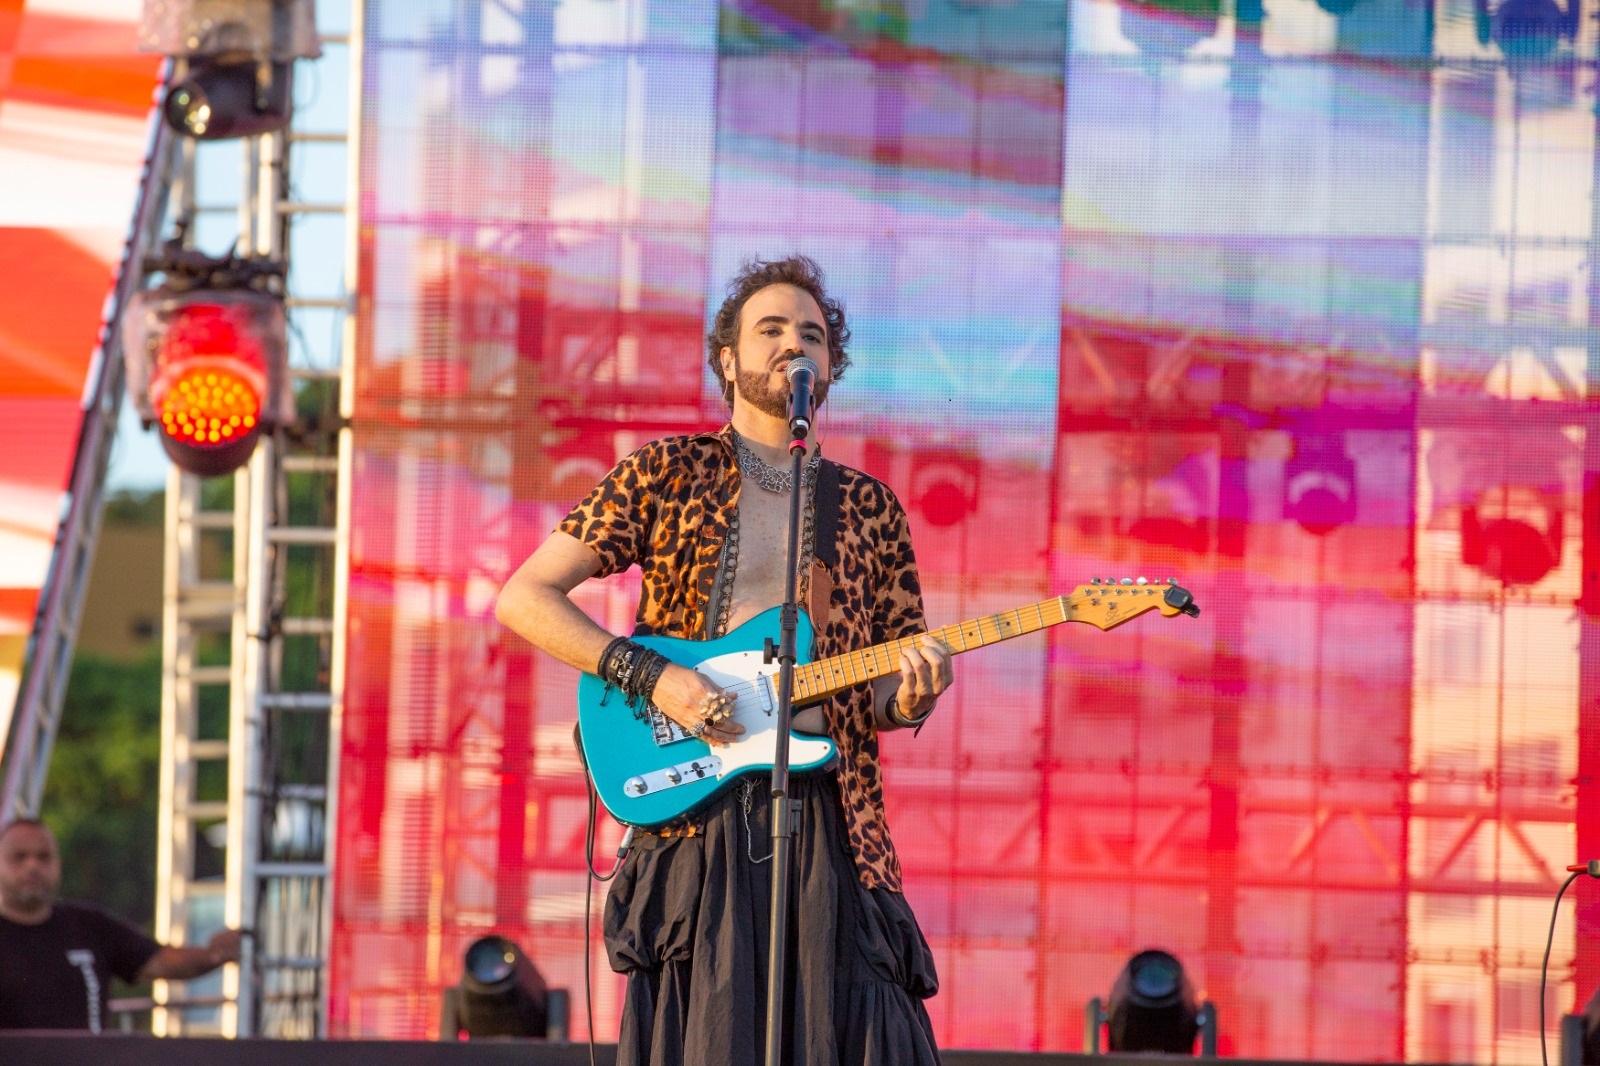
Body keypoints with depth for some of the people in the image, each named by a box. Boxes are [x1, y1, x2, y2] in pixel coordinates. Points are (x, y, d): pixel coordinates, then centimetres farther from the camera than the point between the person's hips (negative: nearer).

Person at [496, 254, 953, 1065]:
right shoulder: (668, 474, 7)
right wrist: (652, 677, -9)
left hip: (828, 817, 3)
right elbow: (523, 598, 2)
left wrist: (910, 693, -7)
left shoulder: (870, 509, 16)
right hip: (696, 808, -3)